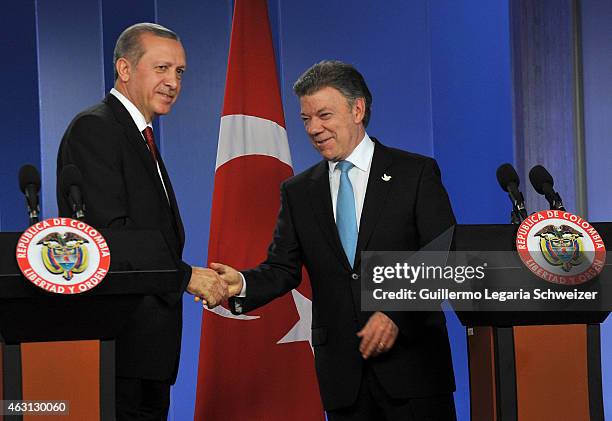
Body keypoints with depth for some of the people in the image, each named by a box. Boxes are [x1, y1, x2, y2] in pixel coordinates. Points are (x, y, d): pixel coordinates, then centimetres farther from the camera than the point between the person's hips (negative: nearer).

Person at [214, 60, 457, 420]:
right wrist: (243, 284, -15)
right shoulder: (298, 192, 11)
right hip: (342, 370, 3)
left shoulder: (416, 173, -1)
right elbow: (283, 268, 6)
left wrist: (397, 315, -17)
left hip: (412, 362, -3)